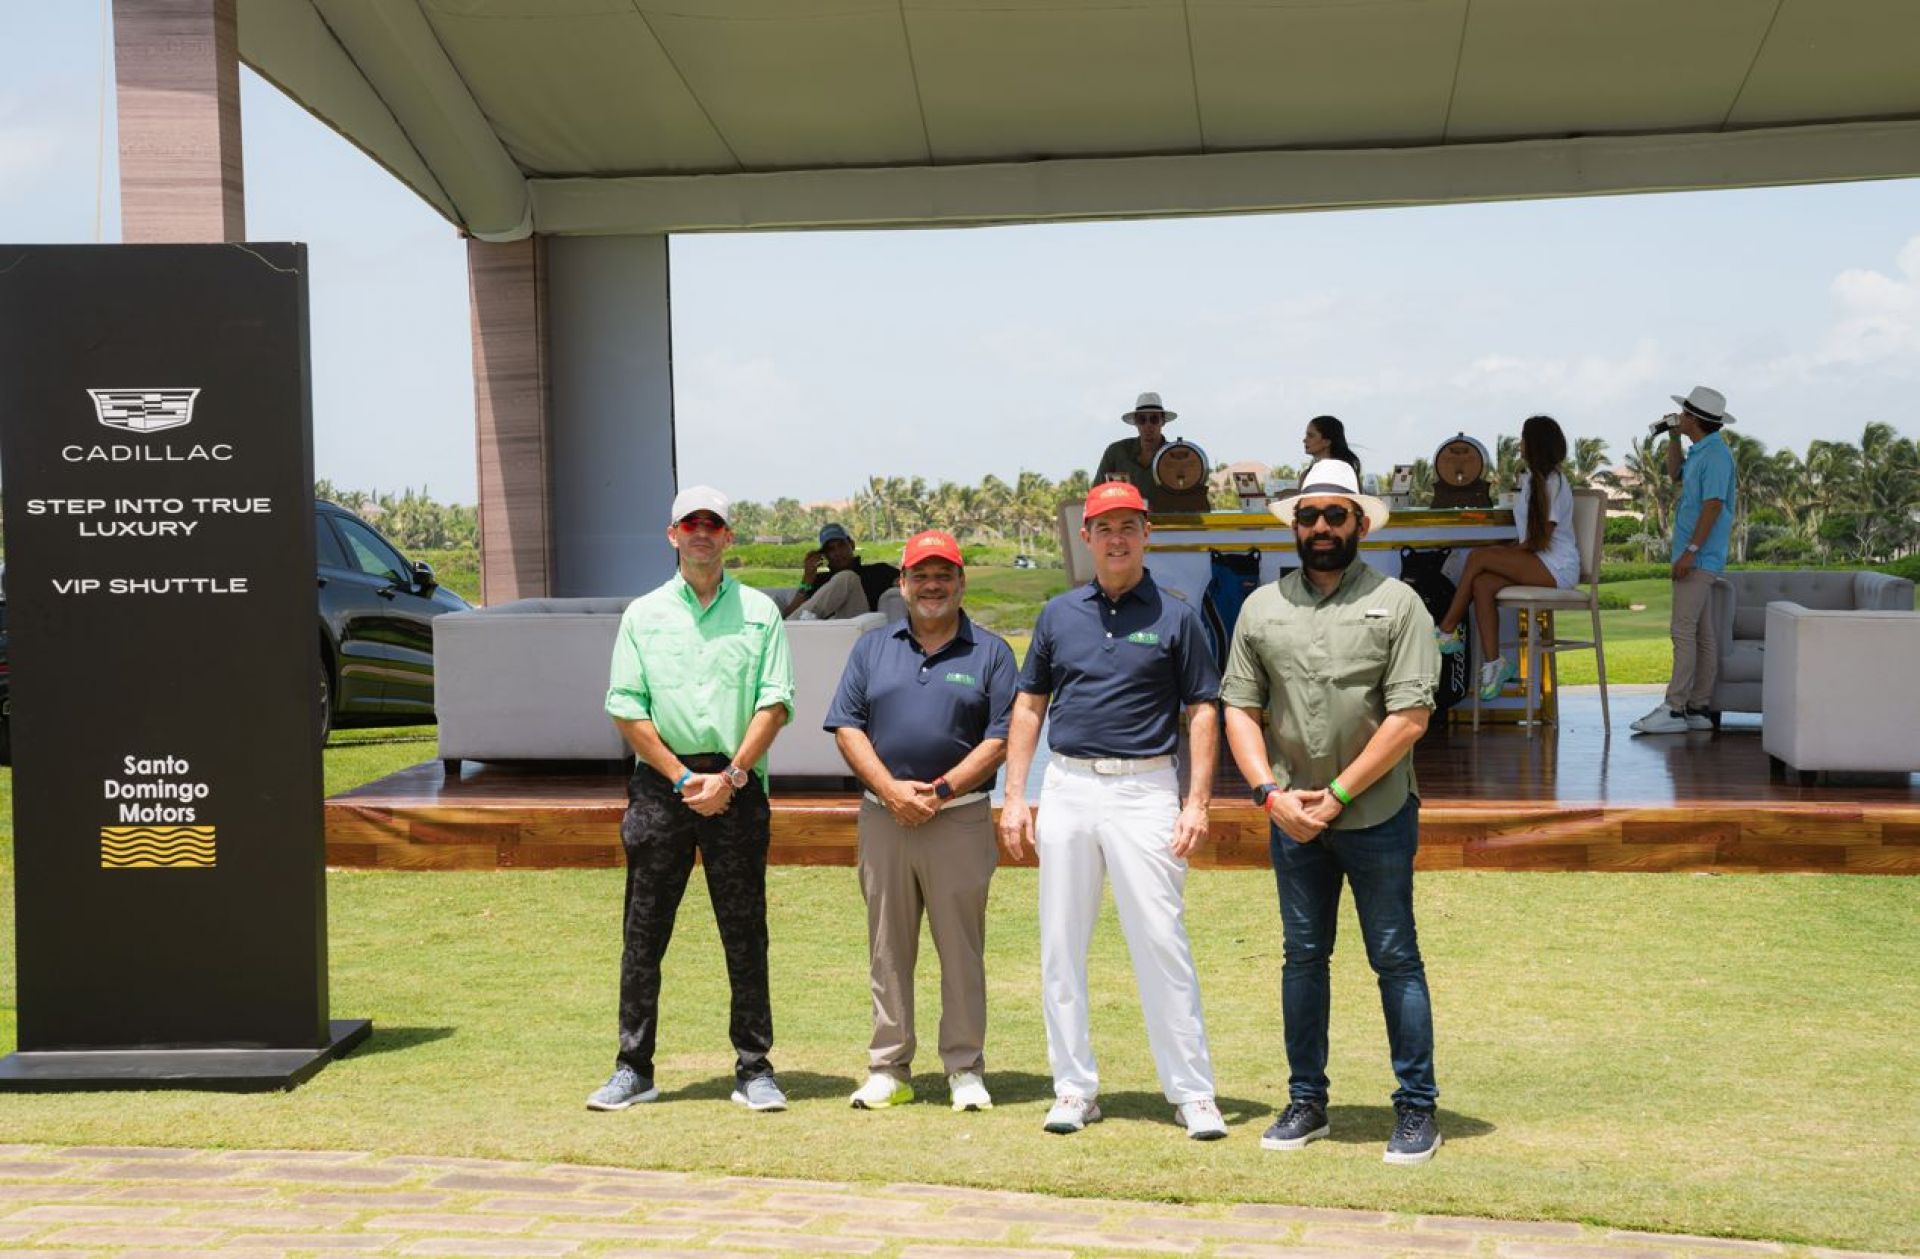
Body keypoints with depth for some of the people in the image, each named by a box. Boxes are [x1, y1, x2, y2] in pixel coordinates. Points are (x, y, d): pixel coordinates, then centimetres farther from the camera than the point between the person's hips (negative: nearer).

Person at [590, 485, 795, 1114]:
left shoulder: (760, 611, 8)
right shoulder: (643, 614, 9)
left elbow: (774, 704, 1)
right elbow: (626, 709, 3)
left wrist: (730, 777, -10)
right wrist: (683, 779, -7)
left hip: (737, 785, 0)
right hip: (661, 783, 1)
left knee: (745, 932, 3)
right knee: (644, 932, 2)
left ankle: (754, 1068, 10)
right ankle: (634, 1068, 11)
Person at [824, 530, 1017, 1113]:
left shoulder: (991, 653, 5)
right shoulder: (872, 648, 13)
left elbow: (1001, 738, -2)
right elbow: (847, 728, 5)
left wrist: (940, 791, -11)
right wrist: (892, 790, -9)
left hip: (961, 819, -2)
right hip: (883, 818, 3)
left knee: (962, 949, 2)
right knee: (887, 949, 7)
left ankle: (965, 1069, 10)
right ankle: (888, 1069, 14)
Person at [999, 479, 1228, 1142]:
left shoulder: (1175, 617, 2)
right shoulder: (1059, 614, 10)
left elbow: (1202, 712, 1)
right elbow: (1029, 706, 13)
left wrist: (1197, 800, -9)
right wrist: (1014, 796, 5)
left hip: (1145, 789, -3)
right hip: (1066, 788, 4)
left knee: (1162, 941, -5)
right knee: (1061, 945, 6)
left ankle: (1192, 1092, 3)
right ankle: (1074, 1088, 16)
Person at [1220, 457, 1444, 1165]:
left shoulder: (1396, 604, -3)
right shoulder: (1262, 608, 8)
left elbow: (1410, 717, -10)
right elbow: (1239, 709, 6)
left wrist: (1337, 794, -12)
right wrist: (1272, 793, -8)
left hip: (1377, 815, -3)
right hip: (1291, 817, 4)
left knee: (1395, 959, 1)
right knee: (1303, 956, 10)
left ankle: (1417, 1110, 10)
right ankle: (1306, 1101, 21)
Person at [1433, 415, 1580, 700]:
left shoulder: (1552, 482, -8)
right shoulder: (1532, 479, 21)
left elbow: (1540, 541, -13)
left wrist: (1505, 553, -9)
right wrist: (1506, 551, 3)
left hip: (1558, 567, -8)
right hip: (1536, 563, 8)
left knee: (1478, 557, -22)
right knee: (1482, 584, -19)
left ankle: (1446, 632, -15)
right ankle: (1493, 662, -26)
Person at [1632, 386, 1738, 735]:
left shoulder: (1716, 455, -15)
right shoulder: (1700, 452, 16)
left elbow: (1713, 505, -22)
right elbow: (1674, 475, 34)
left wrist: (1690, 551, -25)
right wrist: (1673, 438, 20)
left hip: (1699, 558, -10)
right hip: (1698, 559, 10)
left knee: (1684, 632, -11)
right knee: (1702, 634, 10)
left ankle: (1674, 709, -13)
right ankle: (1698, 708, 12)